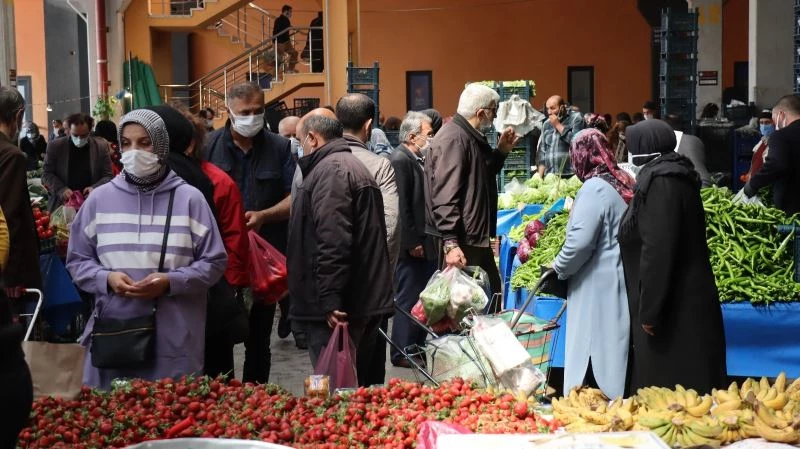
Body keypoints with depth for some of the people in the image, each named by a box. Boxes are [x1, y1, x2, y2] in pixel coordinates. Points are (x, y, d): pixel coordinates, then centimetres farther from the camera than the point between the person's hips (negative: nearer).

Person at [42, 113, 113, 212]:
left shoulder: (101, 147, 1)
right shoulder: (55, 146, 0)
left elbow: (108, 176, 2)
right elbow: (47, 174, 1)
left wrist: (95, 188, -17)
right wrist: (61, 189, -16)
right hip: (61, 205, 0)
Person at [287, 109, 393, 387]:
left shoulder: (330, 170, -12)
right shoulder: (355, 166, 22)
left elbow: (332, 242, -23)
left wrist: (329, 300, -24)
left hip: (337, 309, -10)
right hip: (365, 299, 10)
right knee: (358, 386, 15)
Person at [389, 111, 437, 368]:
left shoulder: (419, 160, 13)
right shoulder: (400, 160, -16)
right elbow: (401, 206, -20)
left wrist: (428, 240, 15)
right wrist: (412, 243, -19)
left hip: (424, 242, 10)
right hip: (412, 246, -9)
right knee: (408, 299, -1)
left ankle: (420, 346, 26)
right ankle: (402, 354, 8)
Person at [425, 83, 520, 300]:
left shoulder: (472, 136, 14)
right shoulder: (453, 139, -18)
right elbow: (445, 196, -26)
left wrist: (501, 152, 16)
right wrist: (450, 243, -30)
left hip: (477, 237, 11)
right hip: (459, 241, -11)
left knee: (492, 294, 17)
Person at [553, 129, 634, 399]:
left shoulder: (594, 188, -14)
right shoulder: (624, 183, 10)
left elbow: (580, 241, -19)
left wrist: (559, 268, -2)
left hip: (599, 286, -8)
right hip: (621, 280, 8)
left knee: (594, 352, -3)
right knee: (614, 353, 12)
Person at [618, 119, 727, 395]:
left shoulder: (660, 180, -17)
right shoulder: (672, 175, 13)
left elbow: (657, 250, -23)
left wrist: (649, 310, -21)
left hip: (674, 307, -10)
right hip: (684, 302, 10)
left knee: (668, 386, -4)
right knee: (689, 388, 13)